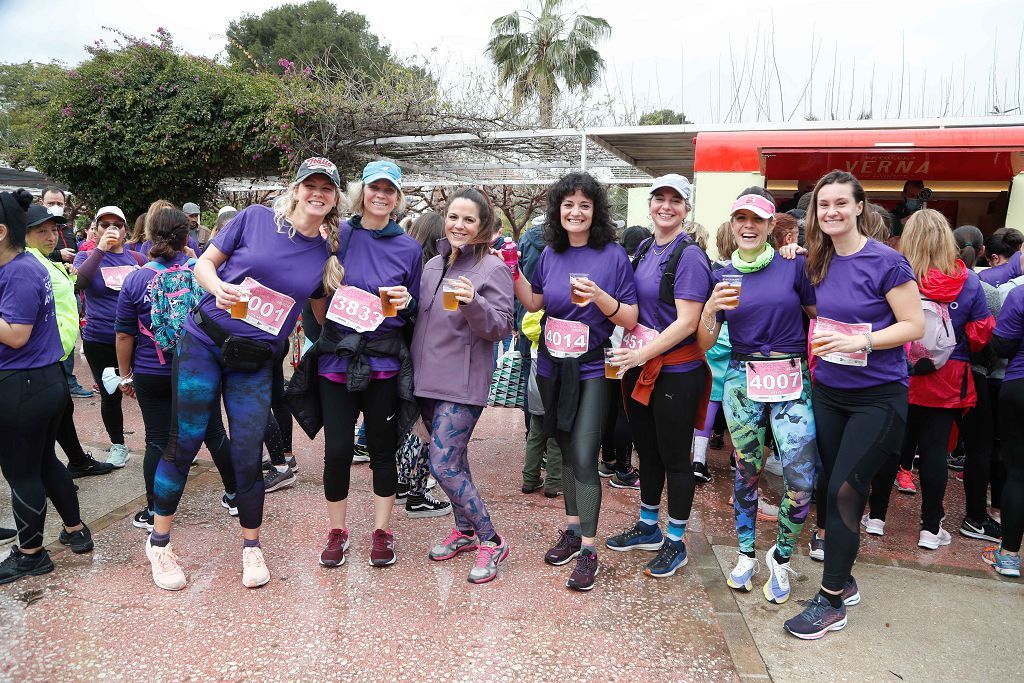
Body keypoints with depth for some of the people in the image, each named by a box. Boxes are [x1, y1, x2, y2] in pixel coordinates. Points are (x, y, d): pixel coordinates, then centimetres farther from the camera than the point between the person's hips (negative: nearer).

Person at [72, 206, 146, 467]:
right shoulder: (87, 256, 1)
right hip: (100, 341, 0)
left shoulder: (137, 258, 5)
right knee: (110, 396, 11)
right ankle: (118, 446, 29)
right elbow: (78, 281, -21)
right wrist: (100, 249, -22)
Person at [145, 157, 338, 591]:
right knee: (183, 444, 4)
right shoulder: (255, 218, -5)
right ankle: (159, 541, 25)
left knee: (247, 457, 2)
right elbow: (204, 263, 1)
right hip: (203, 343, -1)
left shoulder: (326, 254, 2)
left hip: (255, 362, 2)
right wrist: (219, 287, -19)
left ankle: (251, 546, 24)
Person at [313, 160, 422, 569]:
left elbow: (416, 310, 11)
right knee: (337, 449, 2)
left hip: (385, 362, 0)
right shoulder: (339, 236, 3)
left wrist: (406, 302, -11)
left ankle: (381, 531, 26)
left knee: (383, 447, 9)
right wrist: (327, 257, -8)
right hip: (338, 357, 0)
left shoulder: (408, 248, 4)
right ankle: (337, 531, 23)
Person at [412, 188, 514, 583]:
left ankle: (490, 541, 4)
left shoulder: (493, 268, -9)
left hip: (463, 384, -7)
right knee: (452, 460, 15)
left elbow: (502, 327, -14)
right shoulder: (433, 265, 11)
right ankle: (465, 530, 31)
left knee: (444, 465, -11)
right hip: (428, 379, 7)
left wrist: (473, 303, -29)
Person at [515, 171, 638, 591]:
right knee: (566, 450, 15)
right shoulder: (550, 254, 4)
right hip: (552, 367, 5)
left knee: (584, 456, -10)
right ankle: (572, 529, 30)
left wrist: (598, 296, -25)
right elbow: (534, 303, 16)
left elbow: (631, 319, -9)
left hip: (591, 368, -5)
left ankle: (587, 549, 1)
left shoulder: (612, 254, -8)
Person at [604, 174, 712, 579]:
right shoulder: (644, 250, 9)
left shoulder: (688, 255, -13)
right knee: (647, 451, 18)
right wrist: (629, 354, 6)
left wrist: (641, 354, -21)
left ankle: (675, 542, 22)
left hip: (676, 373, -7)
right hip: (639, 367, 7)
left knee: (675, 458, 6)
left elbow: (687, 322, -19)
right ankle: (648, 527, 36)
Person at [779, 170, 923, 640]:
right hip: (828, 390, 6)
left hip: (877, 396, -6)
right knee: (827, 488, 10)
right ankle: (843, 581, 29)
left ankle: (831, 602, 7)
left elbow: (914, 325, -11)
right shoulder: (819, 262, 4)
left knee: (845, 490, -6)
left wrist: (861, 341, -25)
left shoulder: (886, 262, -13)